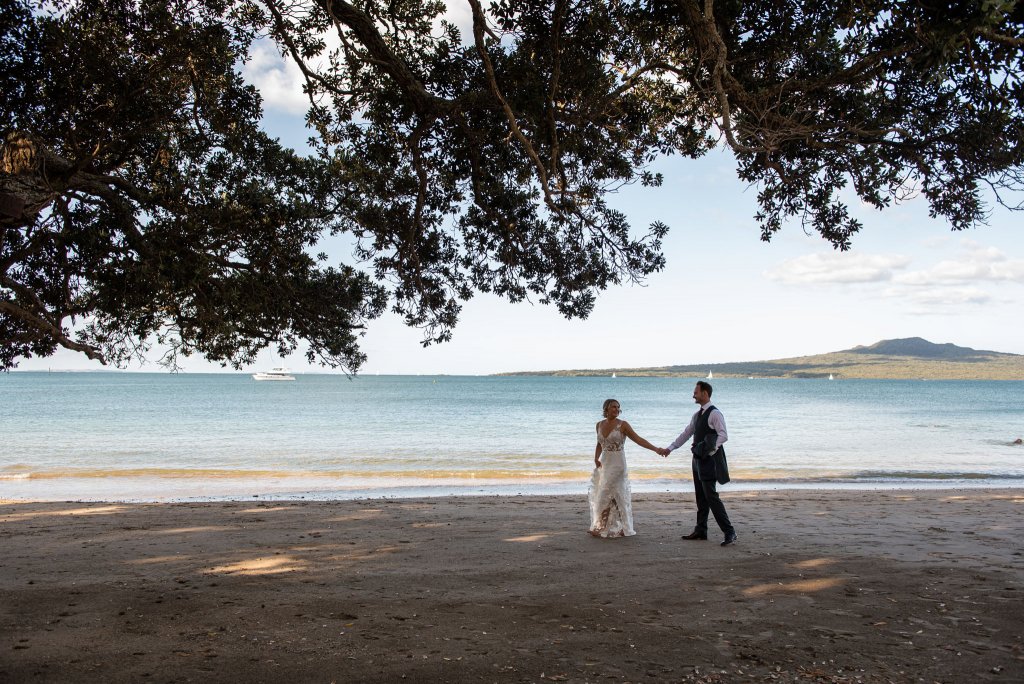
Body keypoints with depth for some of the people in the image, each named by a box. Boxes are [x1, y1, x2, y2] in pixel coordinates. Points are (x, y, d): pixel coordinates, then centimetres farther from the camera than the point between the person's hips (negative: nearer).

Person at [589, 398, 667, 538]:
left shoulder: (623, 425, -8)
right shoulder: (599, 425, 7)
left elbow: (638, 439, -12)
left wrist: (656, 449, -22)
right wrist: (596, 458, 3)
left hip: (617, 464, -5)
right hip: (604, 464, 5)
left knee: (606, 496, -4)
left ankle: (601, 528, 7)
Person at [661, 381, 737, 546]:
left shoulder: (714, 414, -12)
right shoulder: (697, 415, 15)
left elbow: (724, 435, -19)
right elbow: (686, 434, 21)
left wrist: (711, 449, -29)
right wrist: (670, 448, 19)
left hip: (709, 459, -9)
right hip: (698, 459, 9)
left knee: (711, 496, -12)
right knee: (700, 497, 13)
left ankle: (729, 532, -9)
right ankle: (700, 530, 21)